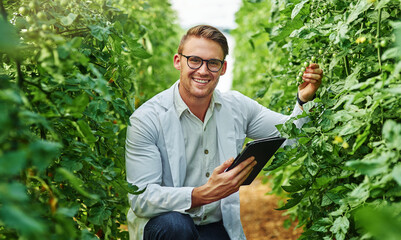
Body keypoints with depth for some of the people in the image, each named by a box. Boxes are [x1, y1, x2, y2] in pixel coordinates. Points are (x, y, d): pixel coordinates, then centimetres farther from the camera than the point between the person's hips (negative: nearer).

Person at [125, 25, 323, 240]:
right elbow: (140, 199, -21)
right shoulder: (147, 119, -15)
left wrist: (305, 99, -12)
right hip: (160, 222, -3)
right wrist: (204, 194, -34)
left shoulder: (237, 107, 1)